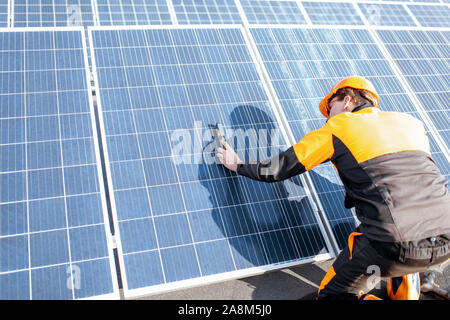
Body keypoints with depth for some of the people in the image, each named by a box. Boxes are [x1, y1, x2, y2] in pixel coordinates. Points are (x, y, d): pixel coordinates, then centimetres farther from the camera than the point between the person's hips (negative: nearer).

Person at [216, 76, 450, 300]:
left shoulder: (337, 127, 6)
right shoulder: (411, 122, 19)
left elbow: (280, 169, 9)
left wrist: (239, 166, 25)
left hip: (394, 246, -6)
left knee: (332, 294, 16)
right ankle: (405, 292, 27)